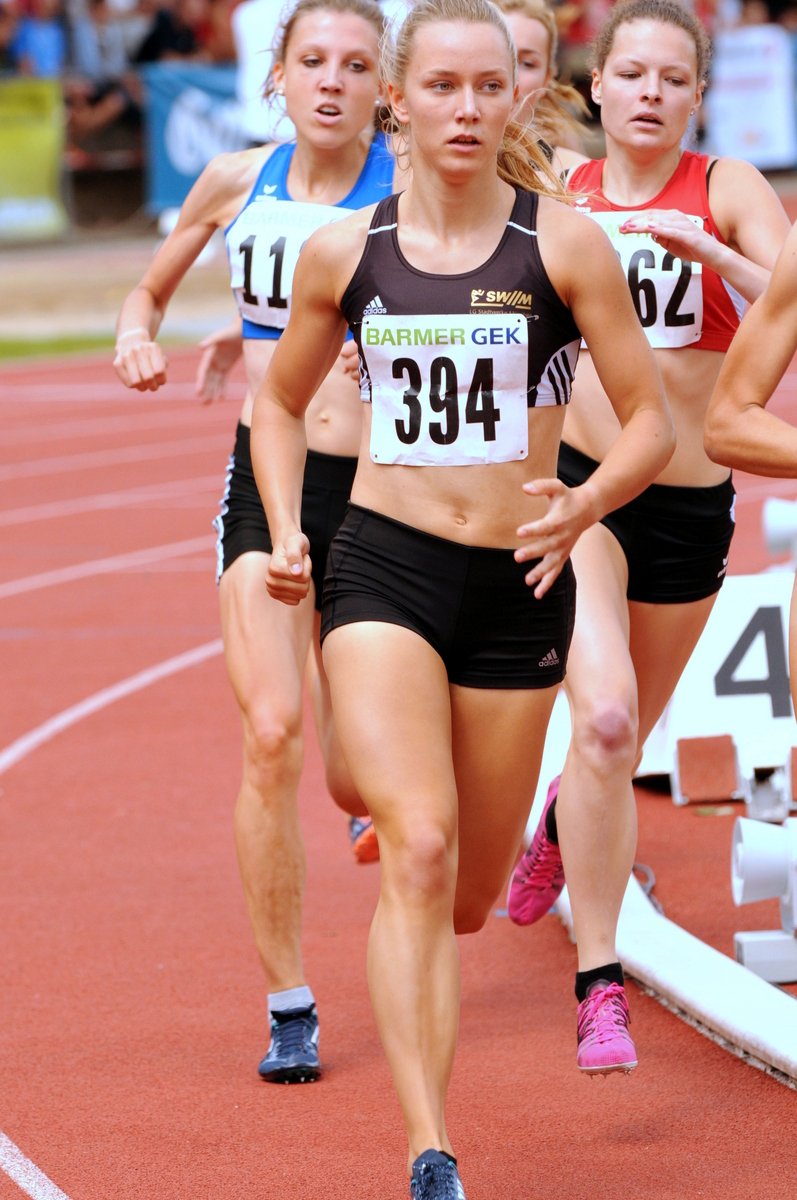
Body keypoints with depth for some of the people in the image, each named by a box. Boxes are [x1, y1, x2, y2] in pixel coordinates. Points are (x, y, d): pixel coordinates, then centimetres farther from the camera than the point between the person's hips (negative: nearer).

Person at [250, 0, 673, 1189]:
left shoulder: (565, 244, -3)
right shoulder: (342, 252, 2)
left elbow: (650, 422, -1)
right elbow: (279, 406, 17)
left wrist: (587, 503, -20)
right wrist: (287, 534, 2)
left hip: (518, 582, 1)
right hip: (382, 567, -1)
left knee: (470, 894, 11)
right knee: (417, 849, -19)